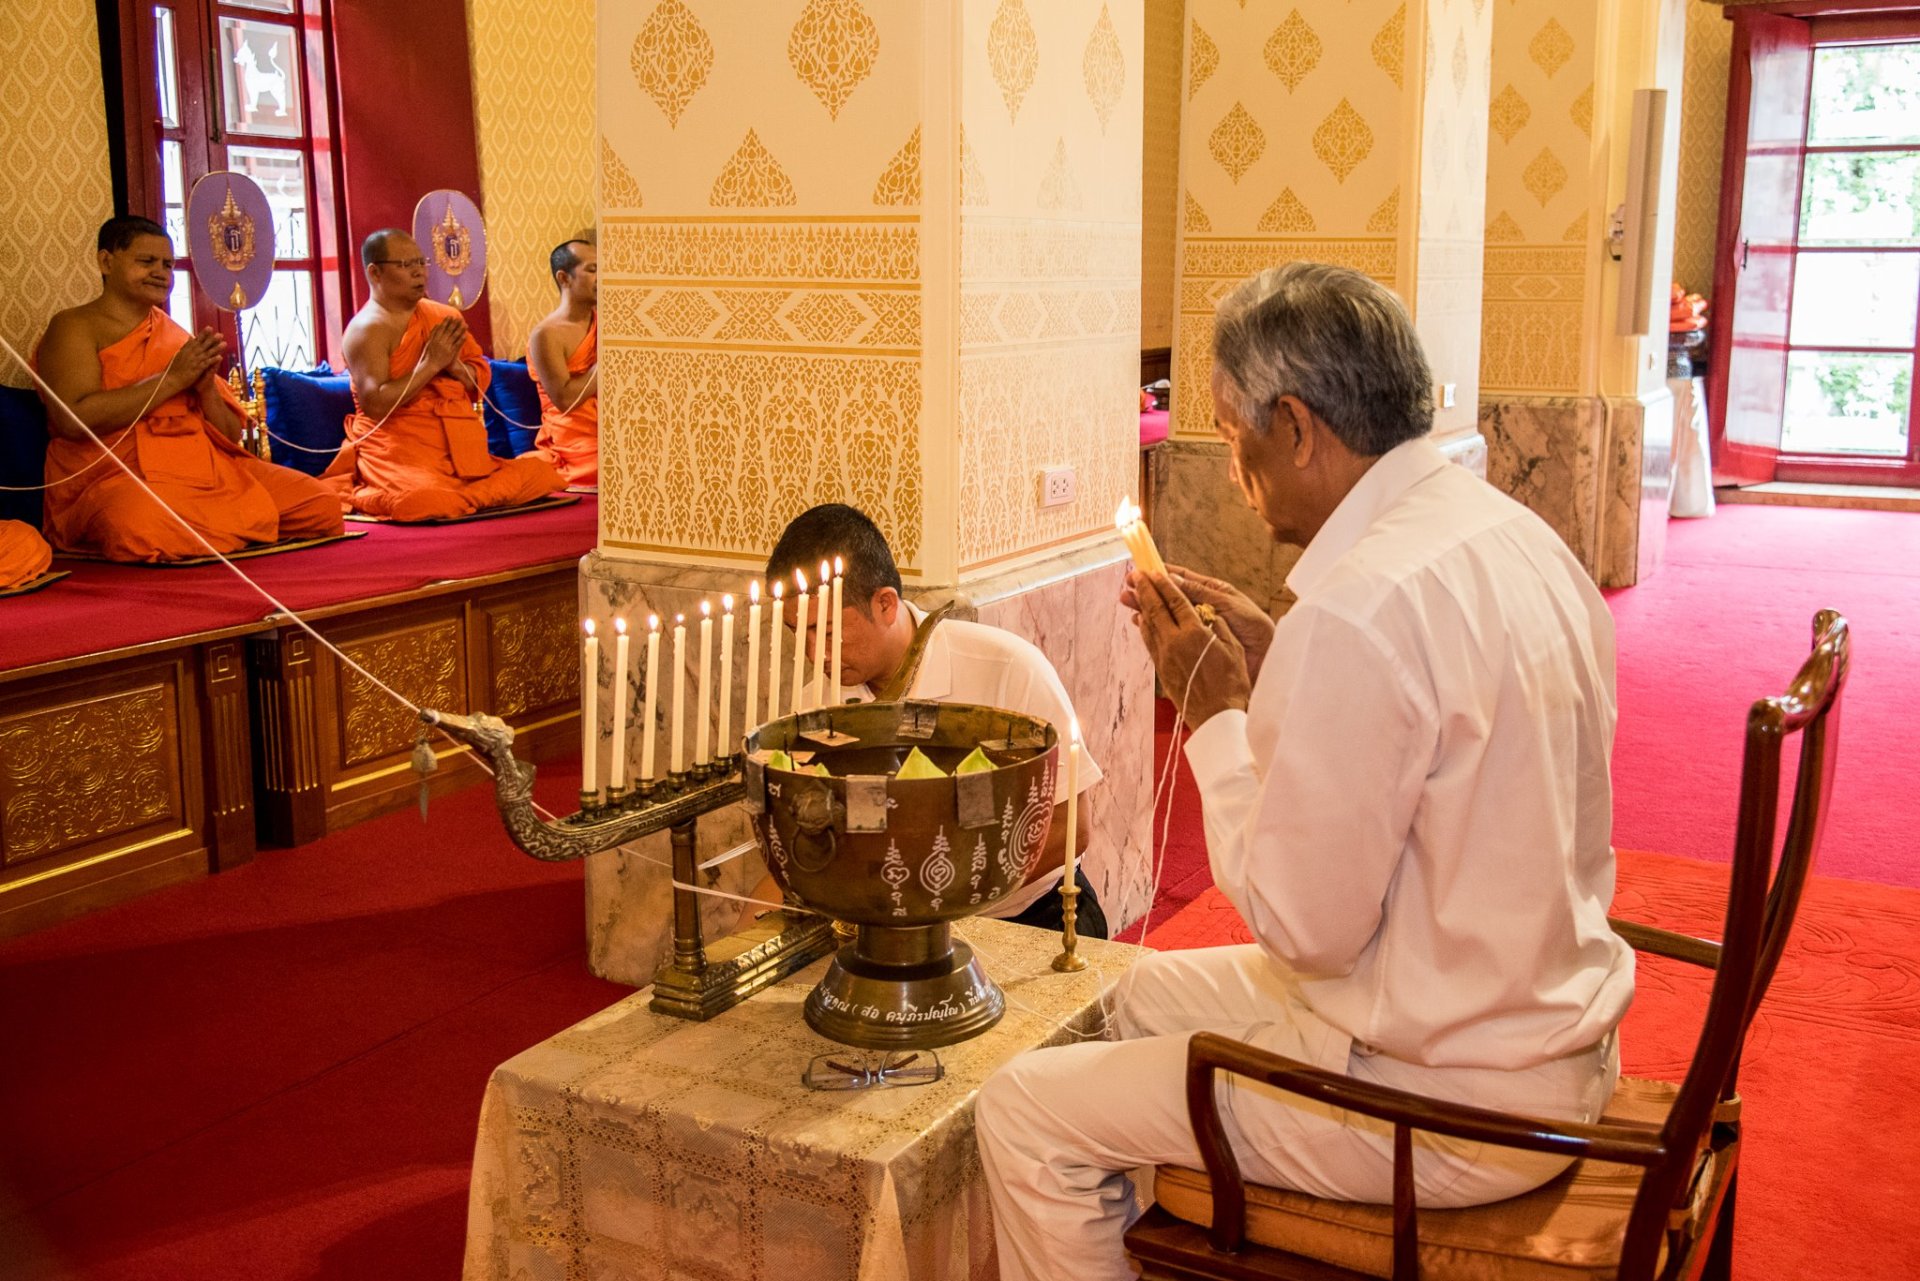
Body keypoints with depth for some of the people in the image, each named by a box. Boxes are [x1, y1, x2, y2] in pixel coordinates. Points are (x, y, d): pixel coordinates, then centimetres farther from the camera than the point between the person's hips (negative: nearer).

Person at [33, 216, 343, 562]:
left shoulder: (179, 337, 20)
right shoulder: (74, 327, 4)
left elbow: (231, 436, 18)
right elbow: (74, 420, -15)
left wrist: (206, 388, -4)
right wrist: (173, 378, -11)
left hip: (208, 470, 5)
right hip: (119, 479, -5)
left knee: (322, 507, -14)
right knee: (142, 528, -42)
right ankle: (252, 532, -15)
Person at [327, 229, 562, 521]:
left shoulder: (445, 317, 14)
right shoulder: (367, 329, -6)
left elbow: (482, 379, 14)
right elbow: (374, 405, -17)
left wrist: (455, 366, -8)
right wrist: (430, 364, -16)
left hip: (459, 448, 6)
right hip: (399, 451, -6)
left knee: (538, 474, -11)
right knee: (426, 500, -35)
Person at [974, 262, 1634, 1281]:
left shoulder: (1361, 610, -27)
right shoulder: (1516, 537, 3)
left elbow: (1302, 923, -22)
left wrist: (1215, 714, -12)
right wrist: (1271, 667, 7)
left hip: (1446, 1105, -10)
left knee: (1023, 1114, -2)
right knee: (1150, 994, 24)